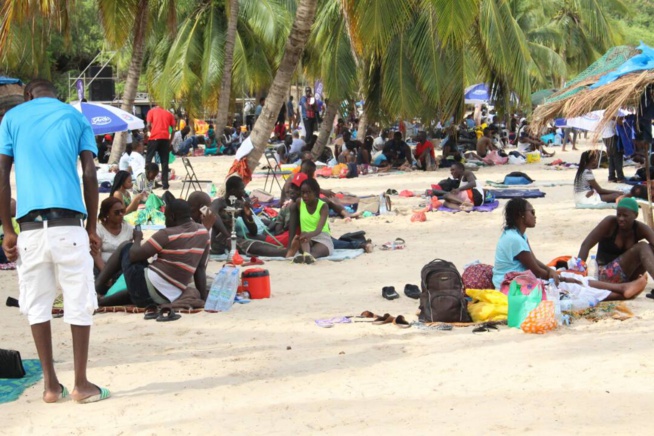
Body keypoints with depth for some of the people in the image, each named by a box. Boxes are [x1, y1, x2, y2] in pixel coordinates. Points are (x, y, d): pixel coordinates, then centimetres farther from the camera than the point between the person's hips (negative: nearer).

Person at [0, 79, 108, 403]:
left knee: (37, 304, 9)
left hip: (30, 224, 1)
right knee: (79, 303, 4)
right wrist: (92, 227, 8)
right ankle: (81, 384, 4)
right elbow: (89, 174, 4)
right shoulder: (75, 117, 13)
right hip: (69, 221, -1)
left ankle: (50, 384, 10)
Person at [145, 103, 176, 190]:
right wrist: (171, 141, 14)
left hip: (154, 137, -2)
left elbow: (149, 125, -1)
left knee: (148, 159, 6)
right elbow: (174, 128, 10)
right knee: (164, 161, 6)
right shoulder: (169, 113, 19)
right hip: (165, 138, 2)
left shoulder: (151, 111, 12)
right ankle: (165, 183, 3)